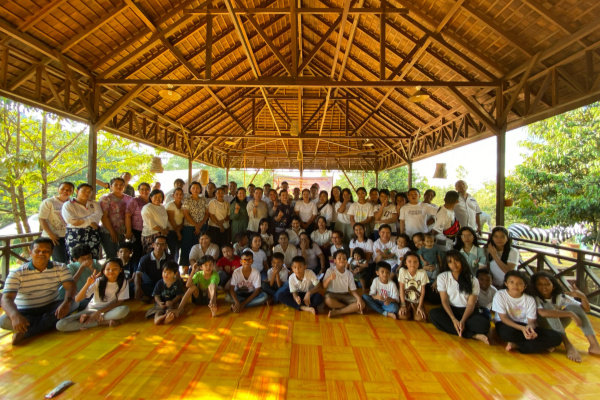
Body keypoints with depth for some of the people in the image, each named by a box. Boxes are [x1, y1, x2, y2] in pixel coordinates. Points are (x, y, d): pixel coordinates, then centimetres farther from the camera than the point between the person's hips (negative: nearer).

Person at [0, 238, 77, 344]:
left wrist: (66, 302, -40)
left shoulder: (60, 268, -4)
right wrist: (15, 316, -42)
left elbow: (71, 286, -16)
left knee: (73, 303, -29)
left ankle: (25, 332, -27)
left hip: (51, 308, 1)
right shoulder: (17, 273, -9)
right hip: (25, 312, -1)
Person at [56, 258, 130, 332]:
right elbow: (77, 299, -15)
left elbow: (119, 302, -11)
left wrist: (99, 312, -19)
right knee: (60, 325, -21)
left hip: (108, 310, -1)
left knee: (124, 309, -36)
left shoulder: (123, 282, -10)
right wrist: (88, 284, -29)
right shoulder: (98, 281, -10)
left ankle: (89, 318, -17)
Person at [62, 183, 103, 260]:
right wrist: (90, 223, -9)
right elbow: (72, 221, -9)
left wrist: (82, 221, -13)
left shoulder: (94, 204, 15)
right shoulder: (68, 205, 5)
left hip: (92, 236, 3)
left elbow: (98, 215, -4)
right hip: (75, 236, -3)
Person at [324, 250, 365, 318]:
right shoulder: (330, 271, -6)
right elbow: (324, 286, -12)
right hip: (332, 294, -3)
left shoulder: (349, 274, 2)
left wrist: (359, 298, -21)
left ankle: (337, 312, -21)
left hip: (345, 295, 3)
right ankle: (351, 309, -16)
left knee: (362, 304, -20)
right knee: (328, 301, -39)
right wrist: (329, 278, -32)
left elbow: (353, 290, -1)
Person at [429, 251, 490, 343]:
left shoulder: (473, 280, -1)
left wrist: (463, 321, -24)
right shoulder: (442, 277, -1)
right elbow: (444, 300, -7)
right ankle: (473, 335, -28)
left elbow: (471, 304, -7)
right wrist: (453, 319, -22)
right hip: (450, 310, 1)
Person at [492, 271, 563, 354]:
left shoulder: (530, 300, -2)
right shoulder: (500, 295, -12)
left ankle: (516, 345, -20)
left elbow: (532, 321, -5)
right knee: (507, 333, -43)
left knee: (557, 337, -19)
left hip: (525, 326, 5)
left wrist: (530, 327, -32)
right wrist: (522, 328, -29)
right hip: (507, 325, -4)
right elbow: (503, 318, -13)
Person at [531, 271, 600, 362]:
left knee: (573, 307, -14)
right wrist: (570, 314, -39)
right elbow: (542, 313, -42)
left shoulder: (560, 297, -4)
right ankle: (568, 345, -33)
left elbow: (586, 309, -4)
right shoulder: (534, 298, -22)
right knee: (548, 306, -31)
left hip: (556, 328, 5)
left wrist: (582, 296, -23)